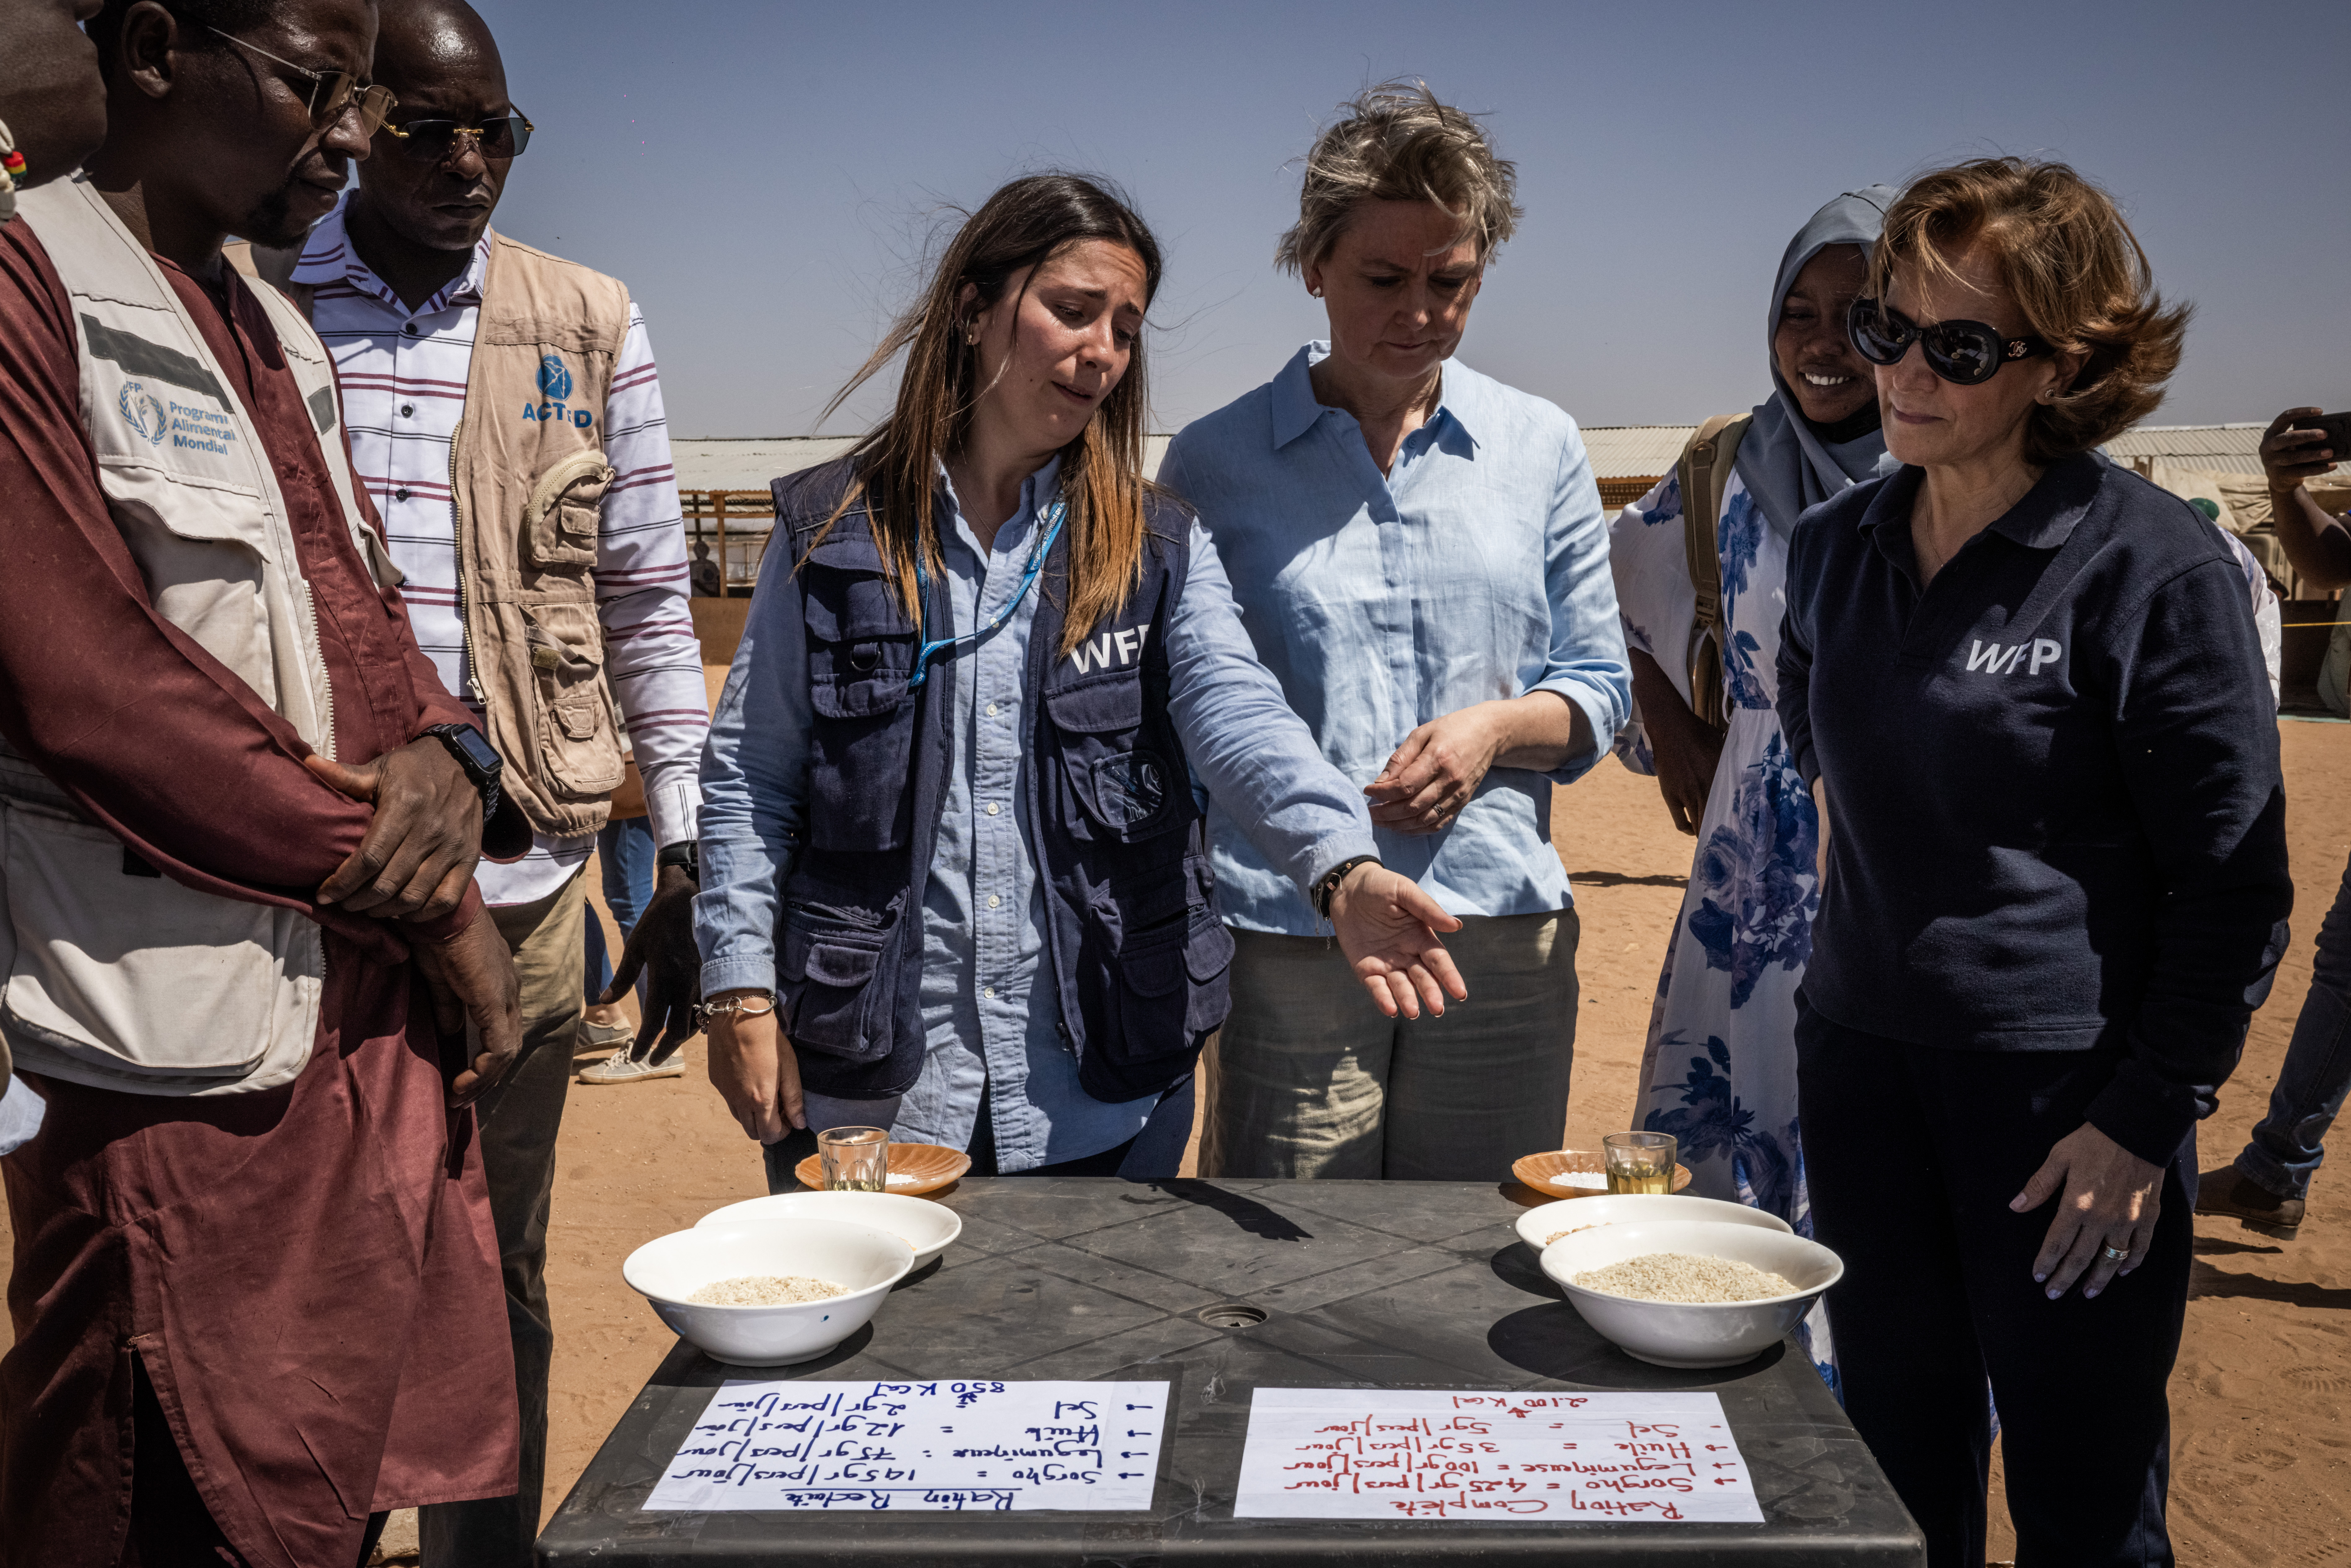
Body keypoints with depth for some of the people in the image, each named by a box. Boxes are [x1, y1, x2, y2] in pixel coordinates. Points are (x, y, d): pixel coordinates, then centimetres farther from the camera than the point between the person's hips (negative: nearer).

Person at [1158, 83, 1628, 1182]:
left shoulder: (1540, 447, 9)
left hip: (1502, 936, 2)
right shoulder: (1214, 462, 3)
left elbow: (1599, 689, 14)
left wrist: (1494, 727, -8)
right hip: (1285, 938, -2)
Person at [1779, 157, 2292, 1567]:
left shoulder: (2158, 568, -12)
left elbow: (2237, 882, -9)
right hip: (1862, 1065, 5)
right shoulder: (1835, 549, 5)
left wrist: (2149, 1120, -12)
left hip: (2068, 1089, -5)